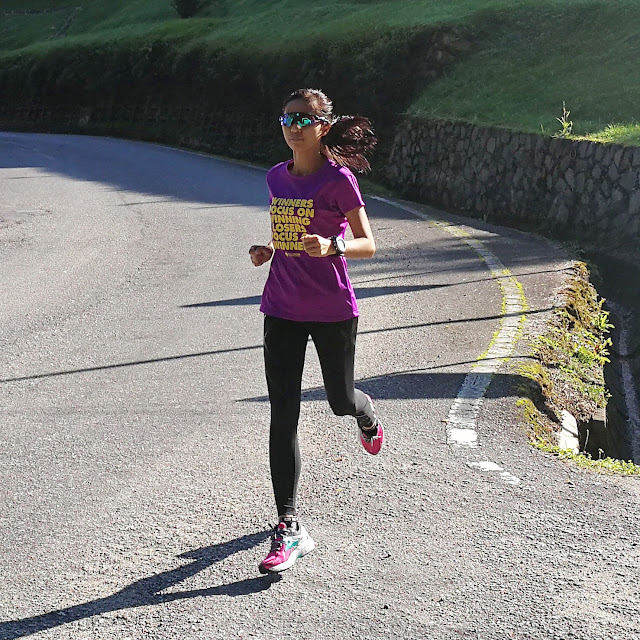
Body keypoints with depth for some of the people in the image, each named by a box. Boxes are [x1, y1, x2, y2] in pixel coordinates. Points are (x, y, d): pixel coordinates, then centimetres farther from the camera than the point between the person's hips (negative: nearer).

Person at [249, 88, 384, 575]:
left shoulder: (338, 179, -9)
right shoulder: (277, 178, 8)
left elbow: (368, 244, -11)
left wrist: (332, 246, -30)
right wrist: (267, 250, 1)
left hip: (333, 310, -4)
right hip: (282, 310, 4)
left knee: (340, 400, 12)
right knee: (283, 416, -3)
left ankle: (368, 416, 54)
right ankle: (289, 529, -1)